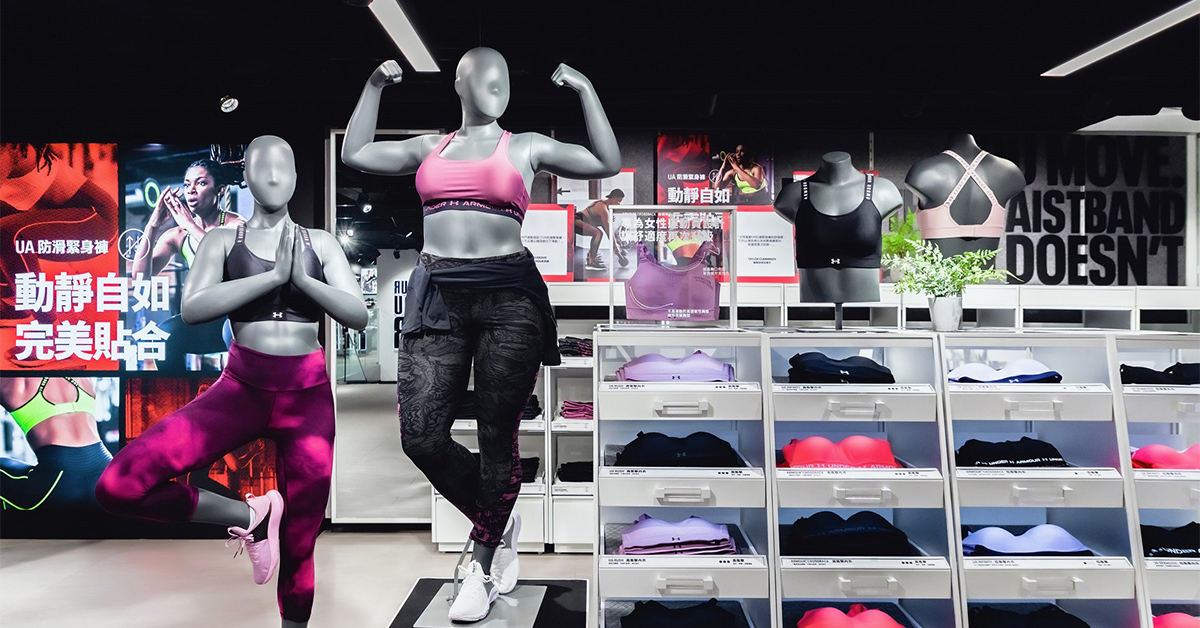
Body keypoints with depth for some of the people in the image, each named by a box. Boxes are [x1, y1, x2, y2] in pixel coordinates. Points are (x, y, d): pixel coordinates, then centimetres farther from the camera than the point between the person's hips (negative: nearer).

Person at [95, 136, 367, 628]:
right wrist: (272, 276, -17)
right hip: (242, 386, 0)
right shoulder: (223, 240, 4)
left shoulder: (319, 243, 7)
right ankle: (248, 516, 0)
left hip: (308, 392, 0)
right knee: (118, 486, -19)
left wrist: (301, 278, -14)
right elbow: (192, 309, -11)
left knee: (298, 545, 6)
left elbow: (359, 315, -1)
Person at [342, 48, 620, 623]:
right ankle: (499, 522, 21)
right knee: (420, 437, -3)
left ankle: (484, 563, 20)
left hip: (507, 296, -2)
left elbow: (608, 164, 6)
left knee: (497, 436, 1)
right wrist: (374, 85, 22)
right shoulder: (430, 147, 19)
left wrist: (585, 90, 6)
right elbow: (355, 154, 21)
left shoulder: (527, 146, 12)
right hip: (436, 296, 3)